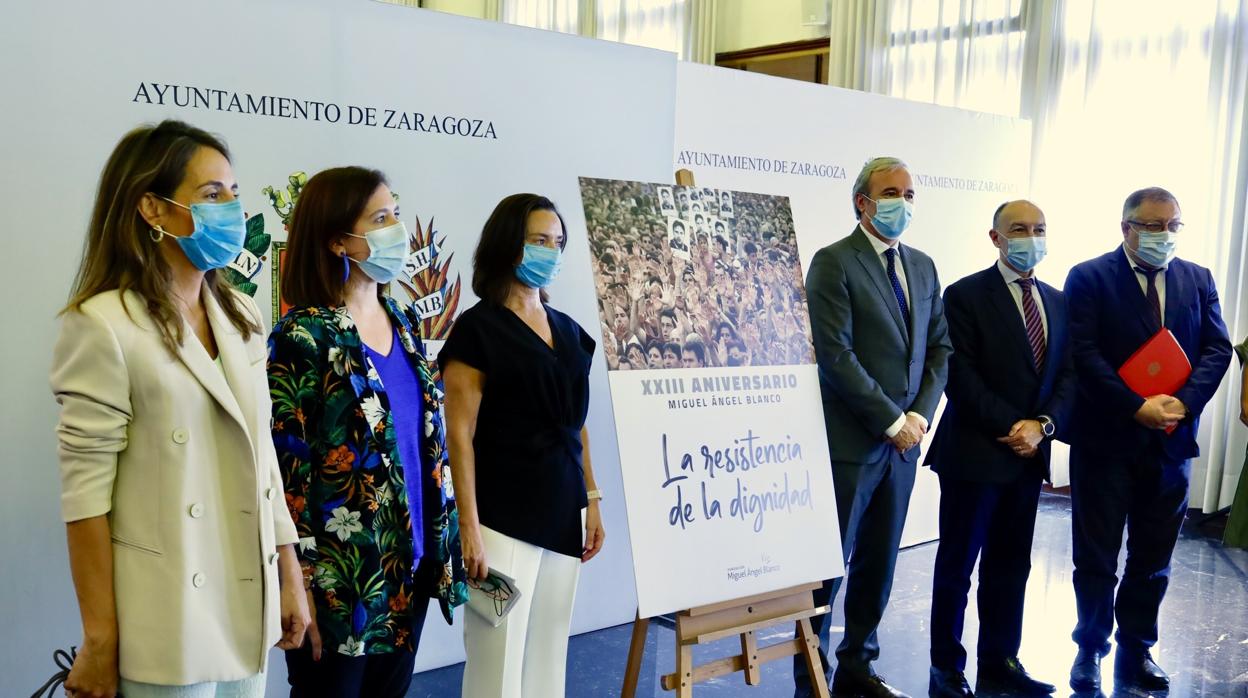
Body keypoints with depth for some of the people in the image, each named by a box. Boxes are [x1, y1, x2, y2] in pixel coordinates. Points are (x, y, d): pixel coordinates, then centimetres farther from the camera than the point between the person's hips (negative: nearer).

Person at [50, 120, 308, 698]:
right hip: (166, 621, -6)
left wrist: (289, 576, 10)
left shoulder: (242, 318, 6)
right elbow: (87, 491, -13)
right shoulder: (103, 325, -13)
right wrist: (99, 640, -12)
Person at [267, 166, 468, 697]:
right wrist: (302, 588, -15)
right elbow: (283, 468, -15)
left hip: (410, 566, 7)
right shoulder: (304, 336, -14)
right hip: (340, 579, -6)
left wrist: (440, 543, 13)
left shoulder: (404, 324, 7)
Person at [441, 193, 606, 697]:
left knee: (549, 653, 12)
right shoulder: (477, 329, -7)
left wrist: (592, 501, 13)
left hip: (563, 517, 6)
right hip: (504, 519, -6)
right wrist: (469, 528, -16)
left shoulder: (568, 331, 13)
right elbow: (460, 435, -11)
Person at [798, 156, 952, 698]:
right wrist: (892, 421, -14)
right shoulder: (833, 262, -9)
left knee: (879, 563, 13)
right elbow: (835, 355, -16)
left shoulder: (922, 266, 13)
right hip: (851, 442, -7)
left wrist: (920, 414, -2)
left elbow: (939, 347, 13)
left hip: (904, 440, 7)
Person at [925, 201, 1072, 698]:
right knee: (956, 566, 4)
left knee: (1011, 565, 12)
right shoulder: (965, 296, -6)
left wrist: (1043, 425, -8)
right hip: (974, 453, -6)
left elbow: (1068, 375, 8)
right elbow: (960, 377, -13)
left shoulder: (1058, 302, 13)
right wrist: (1011, 427, -14)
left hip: (1029, 454, 6)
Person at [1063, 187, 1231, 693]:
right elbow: (1084, 352, -13)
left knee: (1153, 558, 12)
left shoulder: (1198, 280, 9)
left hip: (1171, 442, 4)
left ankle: (1136, 651, 25)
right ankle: (1090, 651, 20)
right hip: (1107, 439, -4)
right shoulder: (1089, 278, -5)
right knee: (1096, 557, 6)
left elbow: (1217, 348, 3)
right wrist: (1138, 407, -19)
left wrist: (1185, 401, -14)